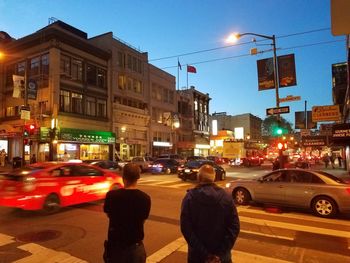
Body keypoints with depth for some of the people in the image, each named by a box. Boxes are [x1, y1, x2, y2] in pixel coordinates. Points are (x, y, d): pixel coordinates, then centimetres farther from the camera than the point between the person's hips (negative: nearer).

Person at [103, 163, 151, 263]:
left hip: (115, 246, 0)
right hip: (135, 247, 1)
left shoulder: (112, 195, -18)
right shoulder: (145, 198, -15)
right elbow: (143, 220, -1)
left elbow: (108, 214, 1)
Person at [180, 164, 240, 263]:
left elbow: (186, 228, -18)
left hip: (197, 255, -1)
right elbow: (234, 227, -11)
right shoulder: (226, 197, -7)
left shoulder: (190, 197, -12)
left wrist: (204, 254, -15)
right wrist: (221, 253, -12)